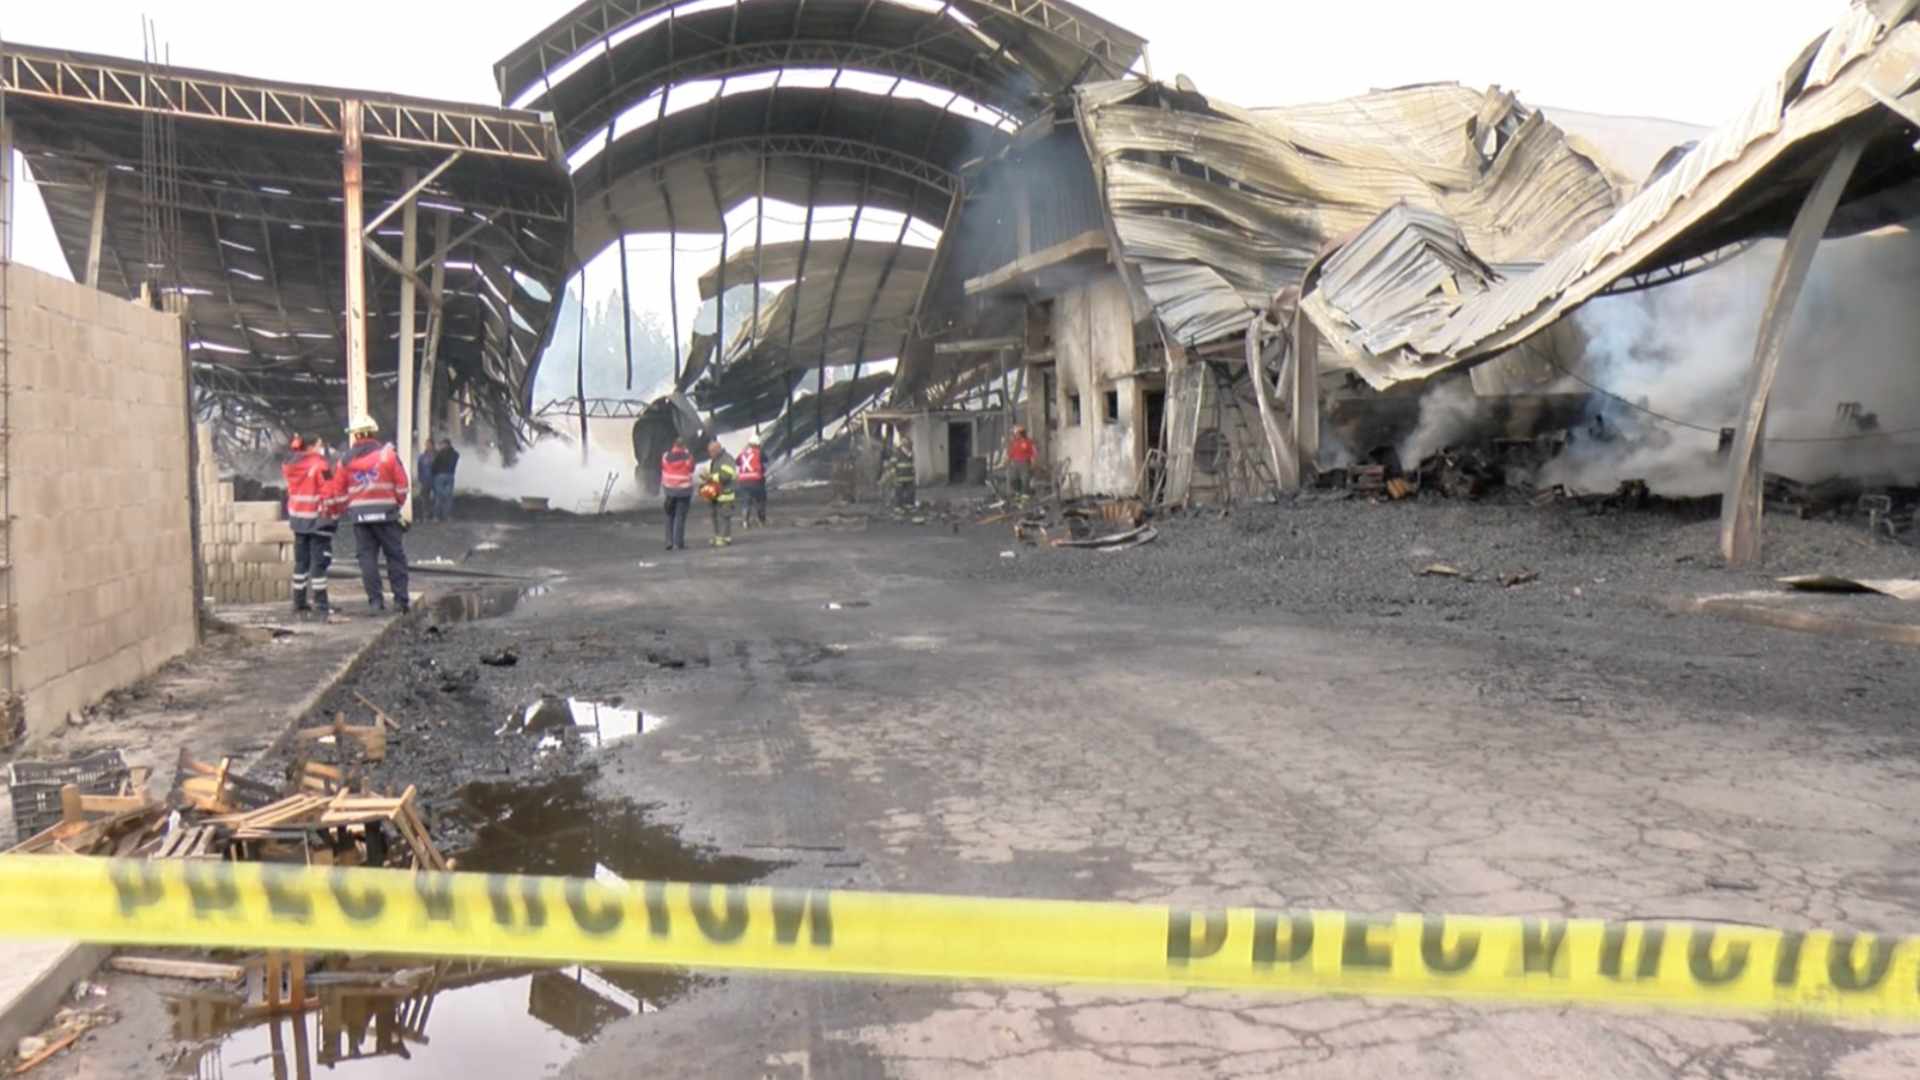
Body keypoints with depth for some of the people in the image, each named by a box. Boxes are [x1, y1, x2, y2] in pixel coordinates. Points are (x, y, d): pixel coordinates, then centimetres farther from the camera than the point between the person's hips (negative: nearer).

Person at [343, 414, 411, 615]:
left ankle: (375, 601, 4)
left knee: (367, 557, 6)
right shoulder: (388, 453, -3)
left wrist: (348, 508, 20)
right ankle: (401, 598, 3)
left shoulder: (347, 459, 4)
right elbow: (401, 484, -4)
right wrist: (399, 503, 11)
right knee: (395, 556, 5)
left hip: (359, 514, 2)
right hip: (385, 512, -2)